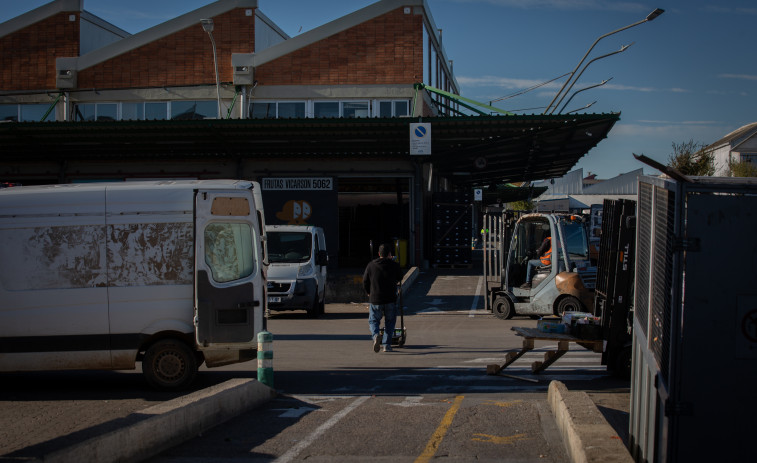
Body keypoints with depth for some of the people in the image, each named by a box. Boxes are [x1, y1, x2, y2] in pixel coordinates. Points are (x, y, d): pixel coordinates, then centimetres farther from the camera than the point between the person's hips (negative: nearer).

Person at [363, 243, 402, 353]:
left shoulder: (371, 265, -1)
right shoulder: (394, 265, -2)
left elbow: (365, 281, 6)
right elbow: (399, 278, 16)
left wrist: (369, 293, 24)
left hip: (375, 299, 0)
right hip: (390, 299, 0)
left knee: (373, 320, 13)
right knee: (390, 322, 15)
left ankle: (376, 335, -17)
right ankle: (387, 345, 8)